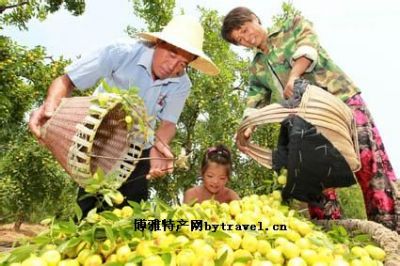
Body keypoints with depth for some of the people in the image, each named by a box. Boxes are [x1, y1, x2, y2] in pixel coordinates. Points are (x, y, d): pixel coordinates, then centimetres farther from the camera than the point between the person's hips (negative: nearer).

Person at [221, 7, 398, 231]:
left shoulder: (291, 23, 11)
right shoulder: (258, 68, 17)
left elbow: (308, 45, -9)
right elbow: (255, 104, 9)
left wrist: (293, 76, -27)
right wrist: (246, 132, -10)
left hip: (341, 99, -3)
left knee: (370, 161, -14)